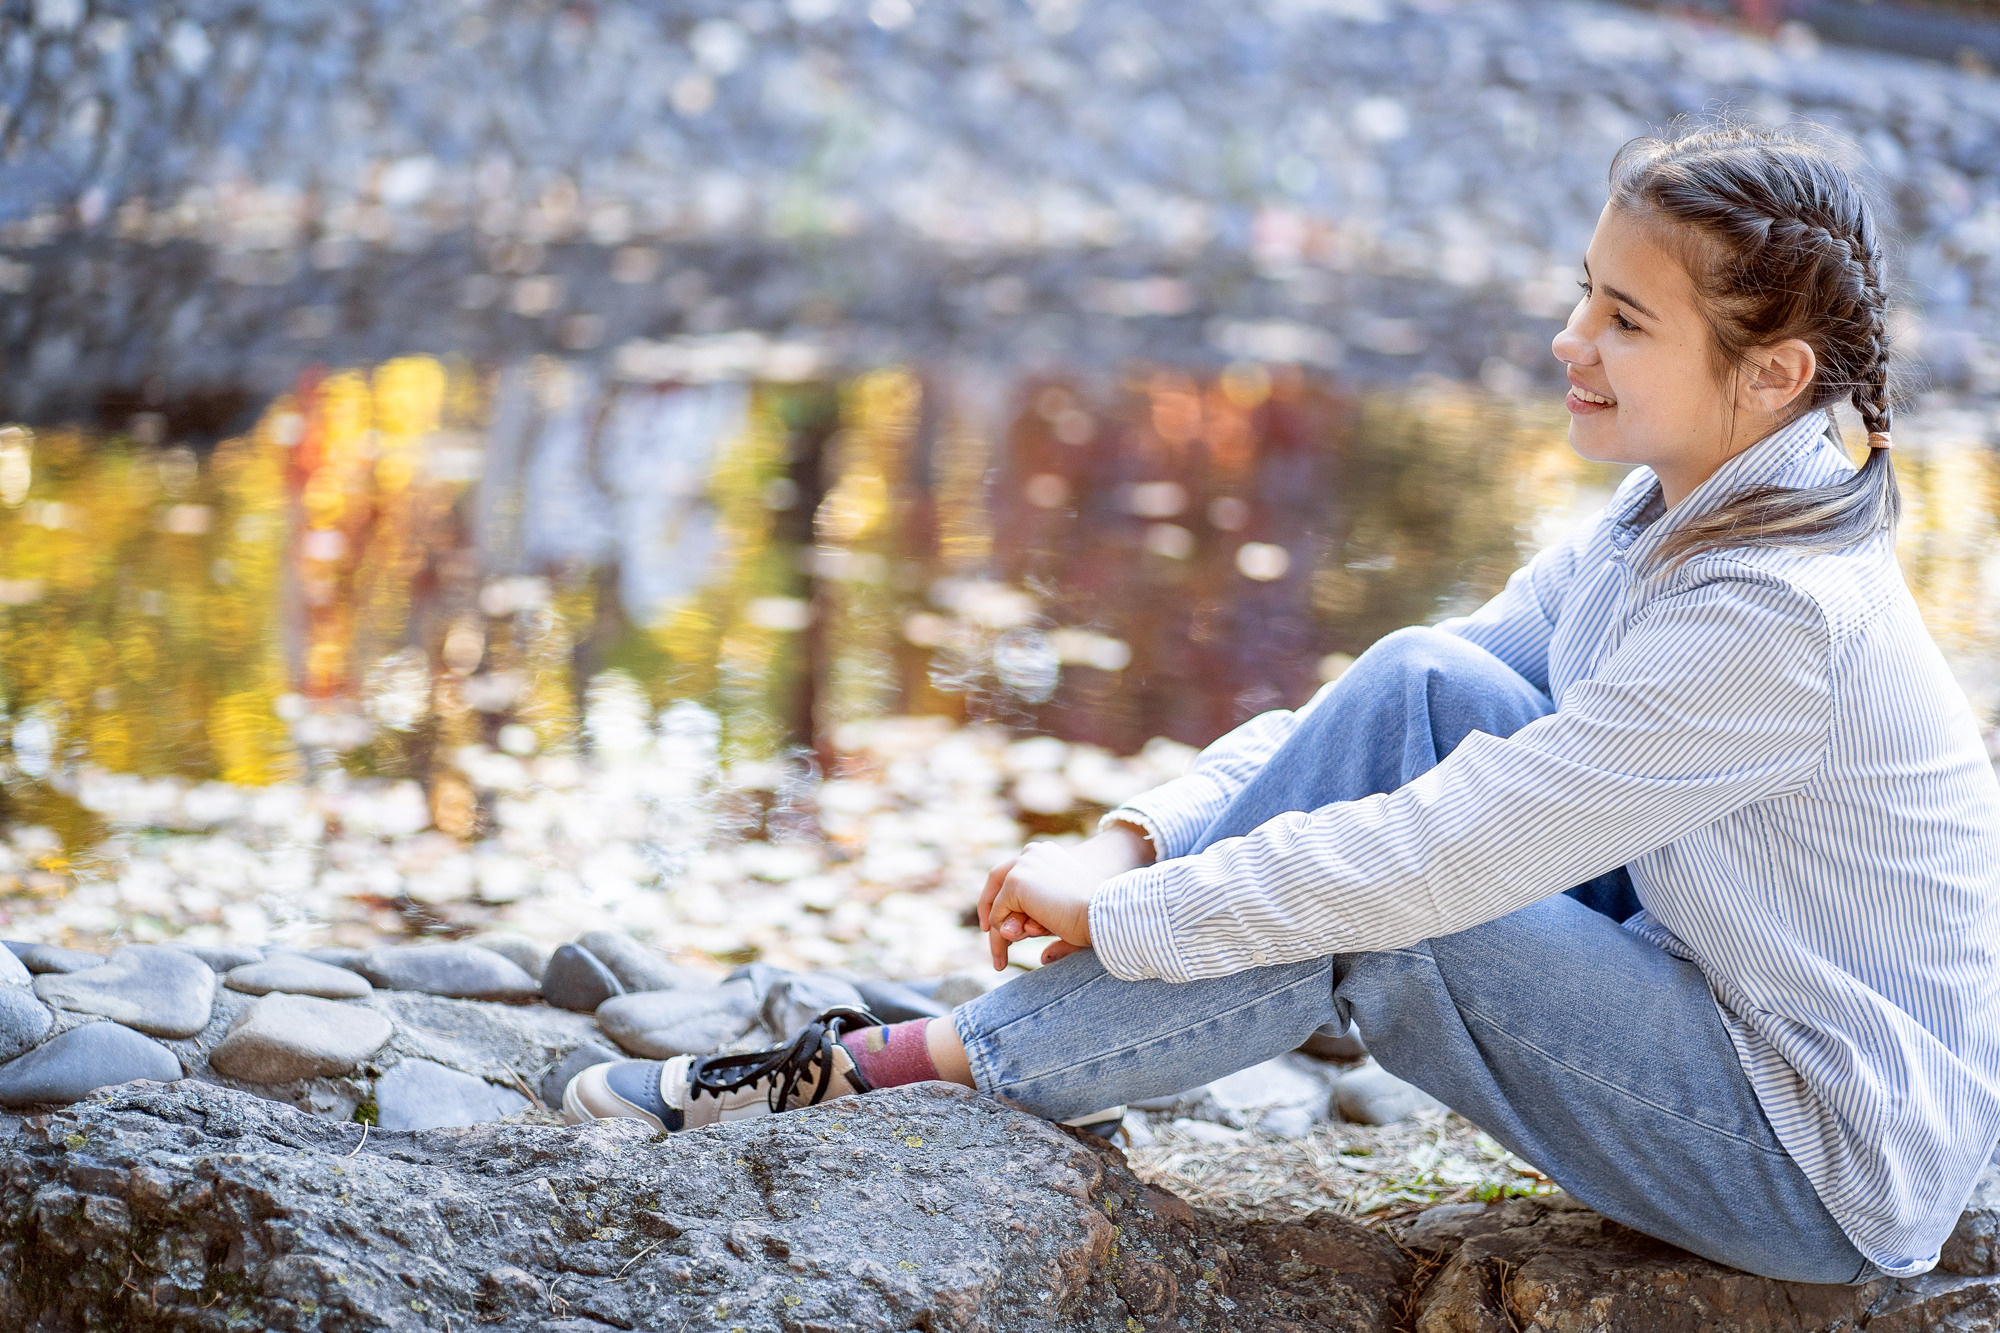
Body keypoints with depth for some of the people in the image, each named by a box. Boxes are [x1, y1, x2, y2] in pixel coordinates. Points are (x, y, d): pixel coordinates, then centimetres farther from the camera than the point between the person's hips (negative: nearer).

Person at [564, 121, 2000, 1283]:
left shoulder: (1782, 618, -29)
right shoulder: (1672, 515, 1)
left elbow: (1419, 863, -28)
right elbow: (1386, 713, 4)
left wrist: (1114, 910, -18)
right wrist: (1136, 839, -9)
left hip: (1834, 1168, -8)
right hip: (1734, 1014, 8)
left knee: (1365, 919, -21)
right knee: (1423, 684, -10)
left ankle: (890, 1069, -8)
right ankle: (1019, 1024, -8)